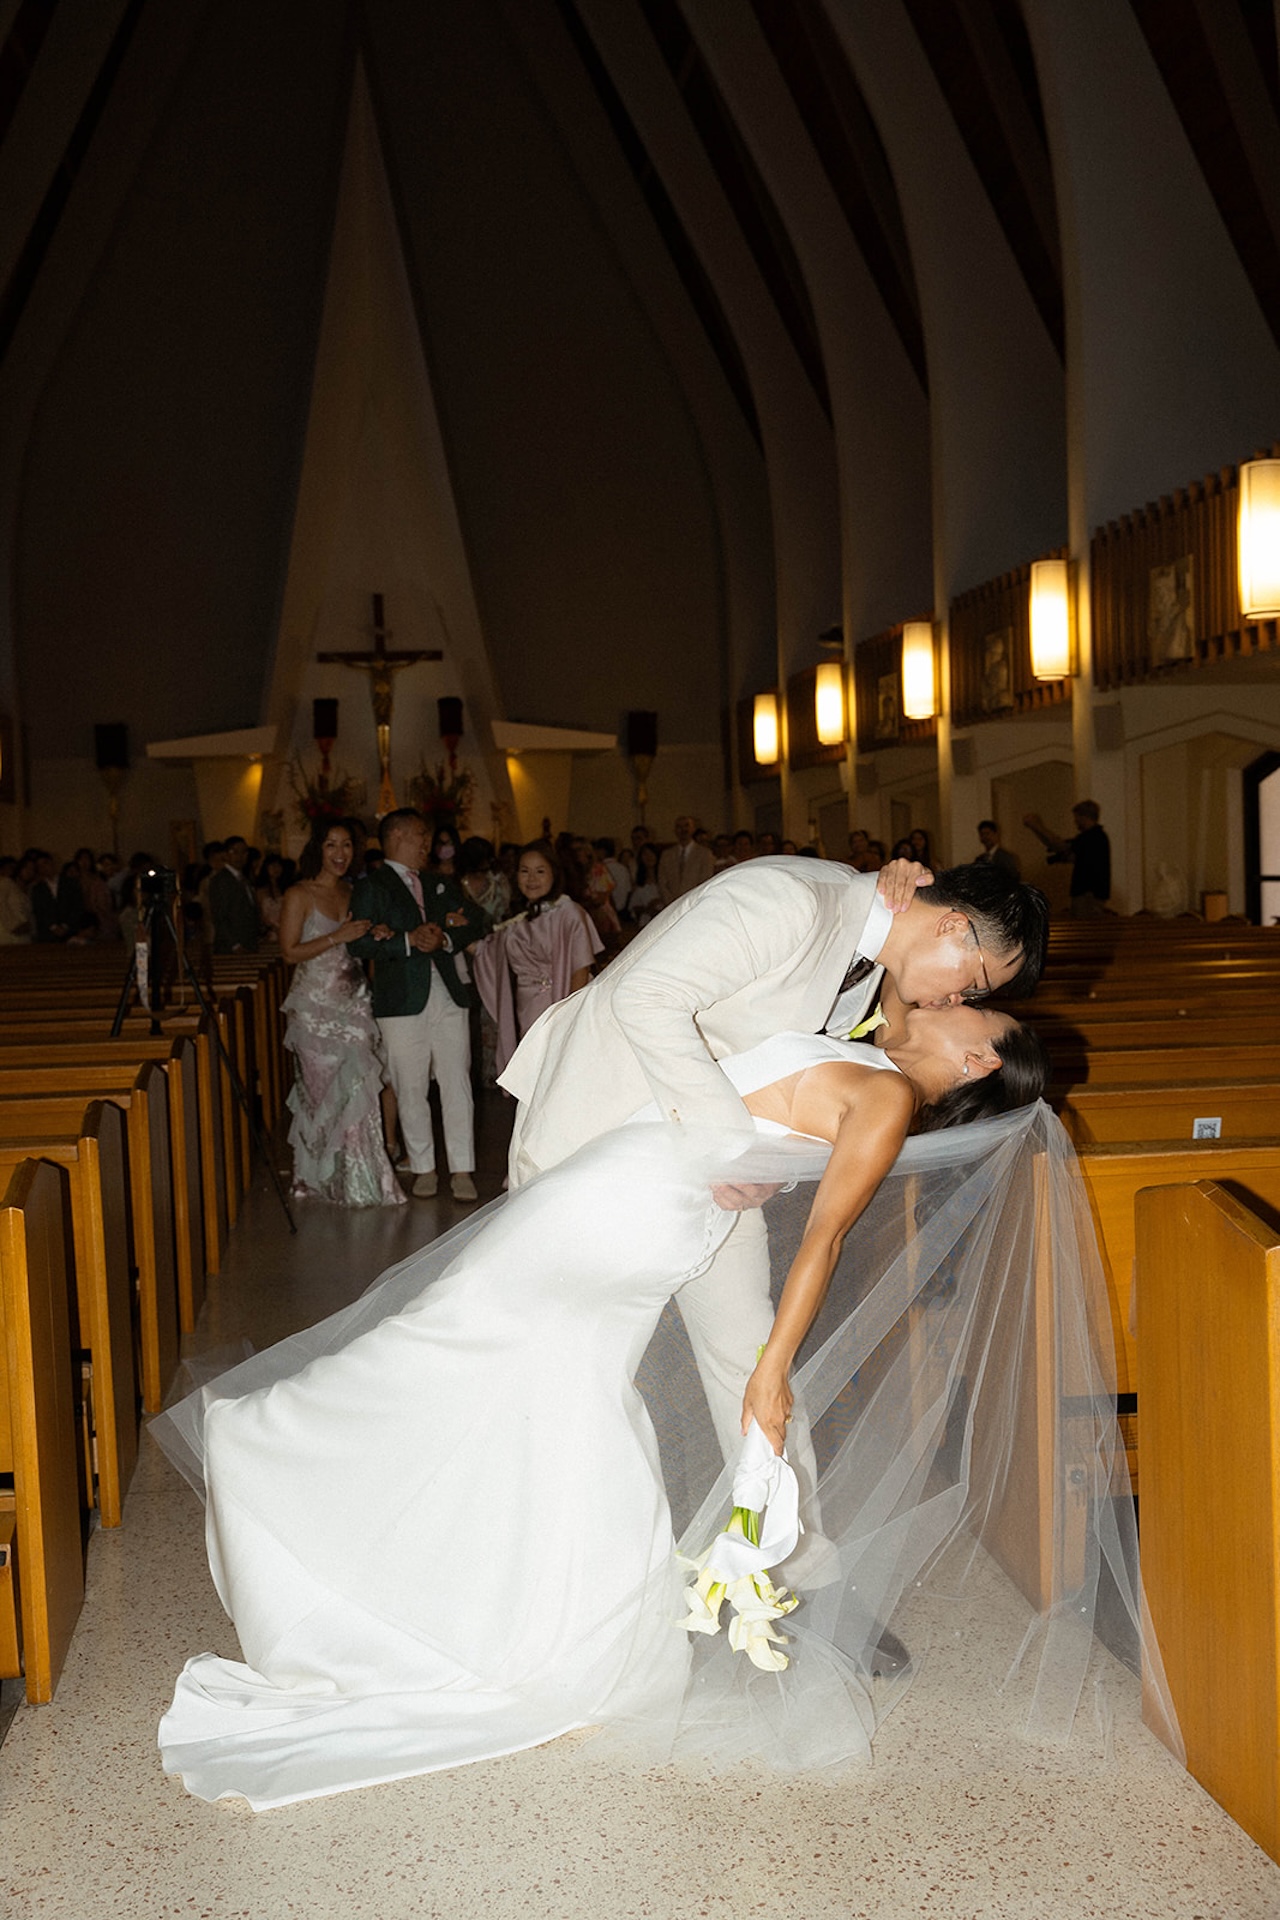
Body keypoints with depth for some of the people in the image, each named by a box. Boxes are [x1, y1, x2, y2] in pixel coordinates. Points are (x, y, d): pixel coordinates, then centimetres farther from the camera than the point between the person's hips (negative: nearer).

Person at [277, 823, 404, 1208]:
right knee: (328, 1088, -3)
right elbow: (290, 952, -10)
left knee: (357, 1085, -1)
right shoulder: (299, 896, -4)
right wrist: (337, 937, -17)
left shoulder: (354, 894, 12)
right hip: (315, 1005, -5)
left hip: (353, 1000, 5)